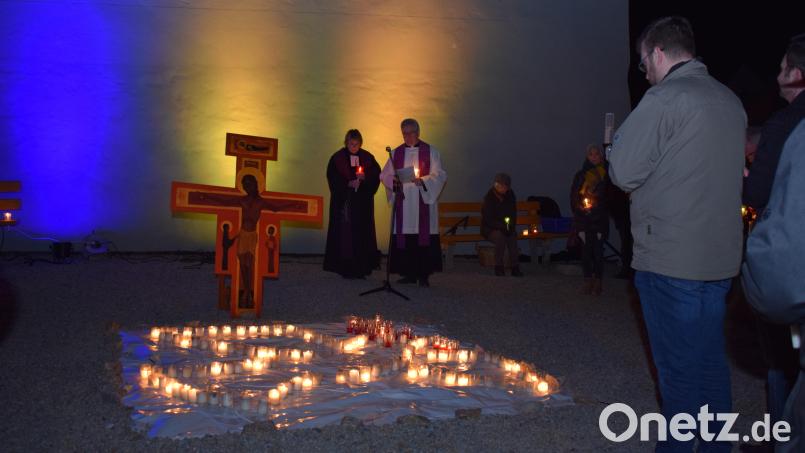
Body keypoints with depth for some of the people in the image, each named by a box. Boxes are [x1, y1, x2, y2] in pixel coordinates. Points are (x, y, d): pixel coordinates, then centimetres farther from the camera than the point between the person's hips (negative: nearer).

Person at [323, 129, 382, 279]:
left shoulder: (367, 157, 7)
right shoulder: (337, 158, 1)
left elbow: (377, 175, 6)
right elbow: (332, 178, -2)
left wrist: (364, 178, -12)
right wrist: (348, 184, -14)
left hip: (363, 202, 2)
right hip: (343, 201, -2)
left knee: (362, 233, -1)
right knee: (344, 232, -5)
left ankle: (361, 268, 4)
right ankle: (346, 268, 1)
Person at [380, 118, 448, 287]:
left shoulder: (431, 152, 5)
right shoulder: (396, 153, 14)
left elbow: (440, 175, -1)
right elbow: (385, 175, 14)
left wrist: (422, 180, -17)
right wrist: (394, 181, -8)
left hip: (423, 202, -3)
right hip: (402, 202, 3)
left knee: (424, 238, -6)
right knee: (404, 239, 0)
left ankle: (423, 274, 0)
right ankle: (409, 273, 8)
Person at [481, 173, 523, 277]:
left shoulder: (510, 195, 2)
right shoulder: (489, 198, -13)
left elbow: (513, 215, 9)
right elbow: (488, 220, -16)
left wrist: (511, 226, -10)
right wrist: (503, 226, -27)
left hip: (505, 228, 4)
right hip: (490, 229, -4)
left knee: (513, 236, -29)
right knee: (500, 236, -35)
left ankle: (514, 267, -26)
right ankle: (498, 267, -25)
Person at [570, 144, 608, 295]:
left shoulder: (605, 175, 4)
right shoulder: (580, 175, 9)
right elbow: (573, 197, 7)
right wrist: (579, 209, -4)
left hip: (599, 219, -1)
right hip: (583, 219, 1)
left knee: (598, 249, -7)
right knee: (586, 249, 0)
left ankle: (598, 281, 0)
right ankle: (588, 280, 7)